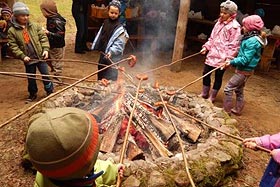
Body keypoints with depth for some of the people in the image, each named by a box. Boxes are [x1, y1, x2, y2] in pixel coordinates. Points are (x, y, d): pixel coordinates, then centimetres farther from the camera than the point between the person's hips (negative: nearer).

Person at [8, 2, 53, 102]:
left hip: (40, 56, 0)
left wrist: (45, 49, -11)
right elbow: (13, 46, -5)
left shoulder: (34, 26, 0)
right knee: (31, 78, 13)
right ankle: (32, 94, 32)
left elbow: (43, 37, 1)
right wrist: (22, 56, -14)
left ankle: (50, 92, 22)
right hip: (28, 59, 0)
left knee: (45, 75, 4)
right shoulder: (12, 31, -5)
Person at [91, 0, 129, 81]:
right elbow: (100, 36, 16)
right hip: (103, 53, 7)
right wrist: (96, 47, 16)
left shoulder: (120, 28, -15)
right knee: (101, 75, 21)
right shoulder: (106, 22, 7)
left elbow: (119, 44, -20)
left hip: (112, 57, -7)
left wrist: (111, 52, -32)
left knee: (110, 79, -3)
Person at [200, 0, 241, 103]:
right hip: (212, 54, 7)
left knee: (218, 77, 6)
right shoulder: (219, 22, 11)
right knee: (205, 73, 11)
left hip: (222, 57, -7)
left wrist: (229, 58, -20)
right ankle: (204, 93, 29)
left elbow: (234, 45, -15)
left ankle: (212, 97, 20)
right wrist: (206, 47, 8)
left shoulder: (234, 26, -12)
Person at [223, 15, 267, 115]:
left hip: (244, 71, -10)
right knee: (239, 90, 20)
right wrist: (233, 60, 7)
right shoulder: (251, 38, 7)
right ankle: (237, 110, 33)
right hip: (244, 70, 10)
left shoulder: (252, 41, -22)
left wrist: (232, 62, -19)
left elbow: (245, 59, -25)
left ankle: (227, 110, 4)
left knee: (228, 88, -5)